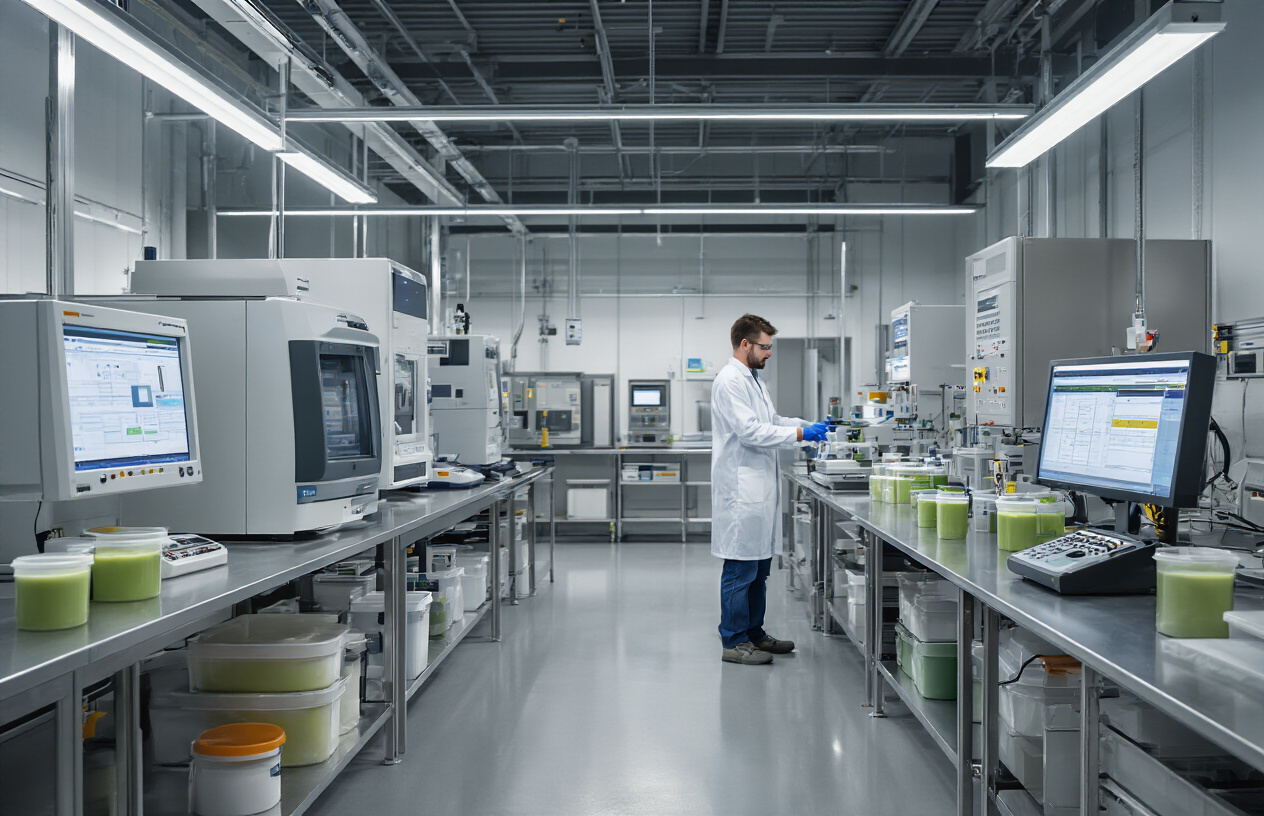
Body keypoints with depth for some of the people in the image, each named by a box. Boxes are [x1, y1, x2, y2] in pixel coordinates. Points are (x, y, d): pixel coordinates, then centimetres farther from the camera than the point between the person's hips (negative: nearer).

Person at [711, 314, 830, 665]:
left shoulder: (754, 380, 19)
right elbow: (750, 431, -21)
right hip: (741, 488, -10)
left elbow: (771, 420, 26)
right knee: (740, 568, -4)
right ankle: (734, 642, 4)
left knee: (759, 567, 15)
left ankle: (754, 632, 25)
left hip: (760, 487, 10)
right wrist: (800, 434, -18)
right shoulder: (730, 381, -13)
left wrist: (811, 426, 13)